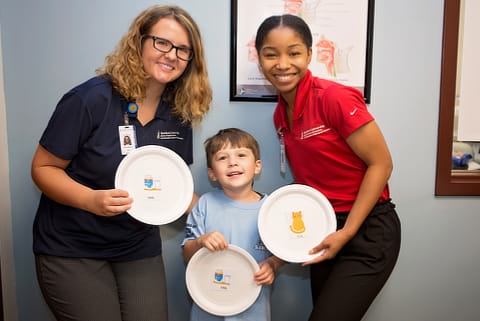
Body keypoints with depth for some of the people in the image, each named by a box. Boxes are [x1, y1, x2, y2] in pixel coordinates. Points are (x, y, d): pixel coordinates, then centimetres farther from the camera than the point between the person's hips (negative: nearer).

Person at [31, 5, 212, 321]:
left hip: (140, 248, 5)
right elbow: (43, 168, -11)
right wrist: (90, 200, -28)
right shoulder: (91, 98, -17)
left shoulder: (180, 113, -1)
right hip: (72, 248, -4)